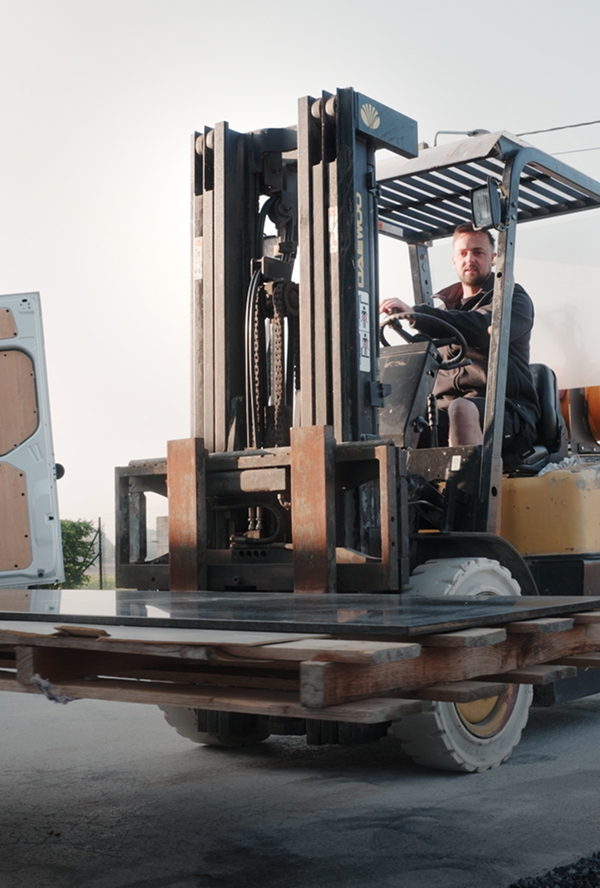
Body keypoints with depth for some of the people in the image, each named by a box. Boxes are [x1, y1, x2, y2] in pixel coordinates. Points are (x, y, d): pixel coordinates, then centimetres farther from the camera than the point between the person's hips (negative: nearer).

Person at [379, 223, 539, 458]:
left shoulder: (513, 298, 7)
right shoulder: (446, 303, 25)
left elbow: (482, 328, -17)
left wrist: (417, 313, -27)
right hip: (445, 407, 4)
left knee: (462, 409, -39)